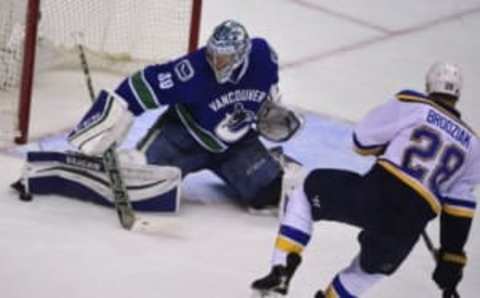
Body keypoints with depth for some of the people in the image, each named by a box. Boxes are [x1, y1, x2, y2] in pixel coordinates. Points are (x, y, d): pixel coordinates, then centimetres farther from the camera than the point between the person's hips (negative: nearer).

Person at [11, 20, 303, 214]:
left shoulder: (263, 56, -19)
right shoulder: (195, 69, -33)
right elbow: (143, 87, -32)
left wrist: (274, 112, 4)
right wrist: (108, 119, -36)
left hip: (234, 142, 5)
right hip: (184, 135, -5)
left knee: (270, 189, -7)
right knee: (133, 177, -25)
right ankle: (42, 170, -18)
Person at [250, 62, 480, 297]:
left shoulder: (411, 105, 8)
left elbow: (362, 140, 11)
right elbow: (459, 208, 18)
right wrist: (451, 259, 23)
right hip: (408, 230, 4)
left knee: (308, 190, 23)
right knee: (371, 269, 35)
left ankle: (281, 271, 11)